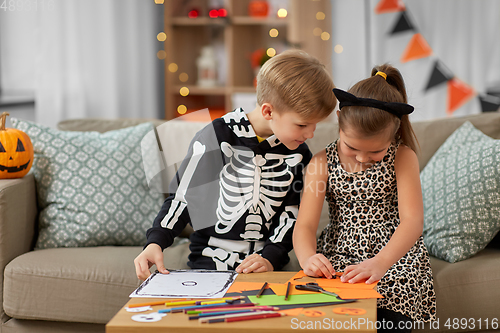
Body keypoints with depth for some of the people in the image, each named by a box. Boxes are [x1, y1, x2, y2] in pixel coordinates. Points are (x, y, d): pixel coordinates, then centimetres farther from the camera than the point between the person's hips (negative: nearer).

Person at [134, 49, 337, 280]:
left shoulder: (297, 153, 3)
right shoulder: (216, 138, -9)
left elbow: (292, 211, 8)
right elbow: (183, 197, -2)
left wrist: (271, 257, -7)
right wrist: (156, 242, -14)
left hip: (265, 264, 3)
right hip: (210, 262, -2)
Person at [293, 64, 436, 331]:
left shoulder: (402, 158, -5)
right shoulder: (322, 163, -1)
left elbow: (413, 221, -17)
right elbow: (305, 225, -7)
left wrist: (379, 263, -36)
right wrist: (307, 258, -32)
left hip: (393, 256, -1)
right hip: (338, 255, 1)